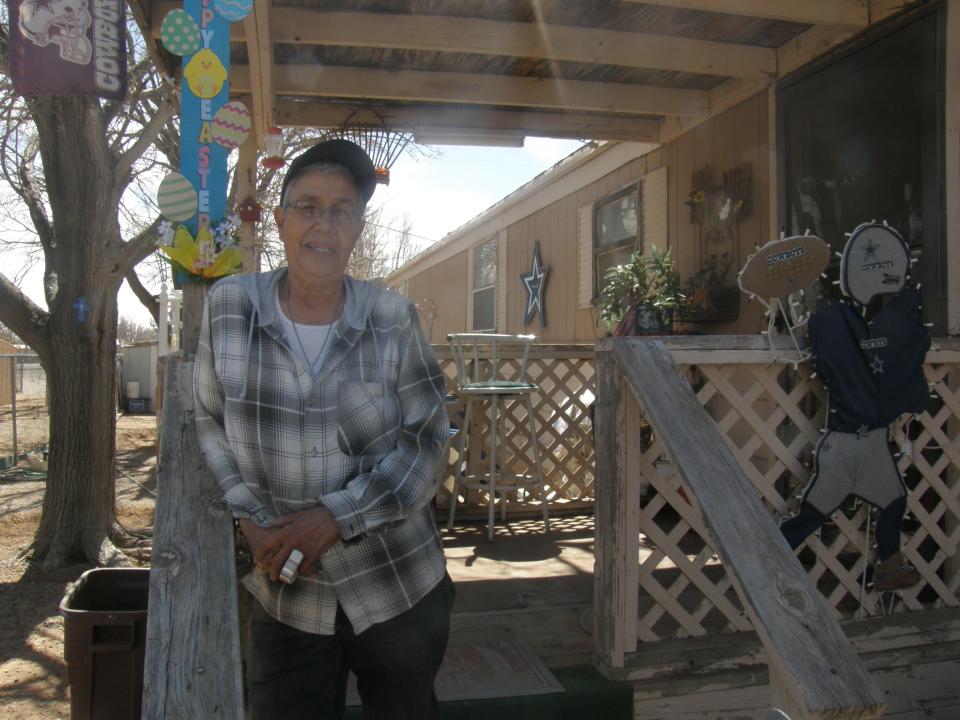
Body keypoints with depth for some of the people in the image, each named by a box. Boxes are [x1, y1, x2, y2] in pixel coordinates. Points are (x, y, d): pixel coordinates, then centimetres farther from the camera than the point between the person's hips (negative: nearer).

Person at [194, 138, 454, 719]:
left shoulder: (393, 318, -10)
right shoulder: (229, 307, -6)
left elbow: (428, 438, -8)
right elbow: (208, 421, 4)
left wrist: (336, 516, -18)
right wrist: (249, 519, -9)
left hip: (399, 589, 1)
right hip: (285, 592, 0)